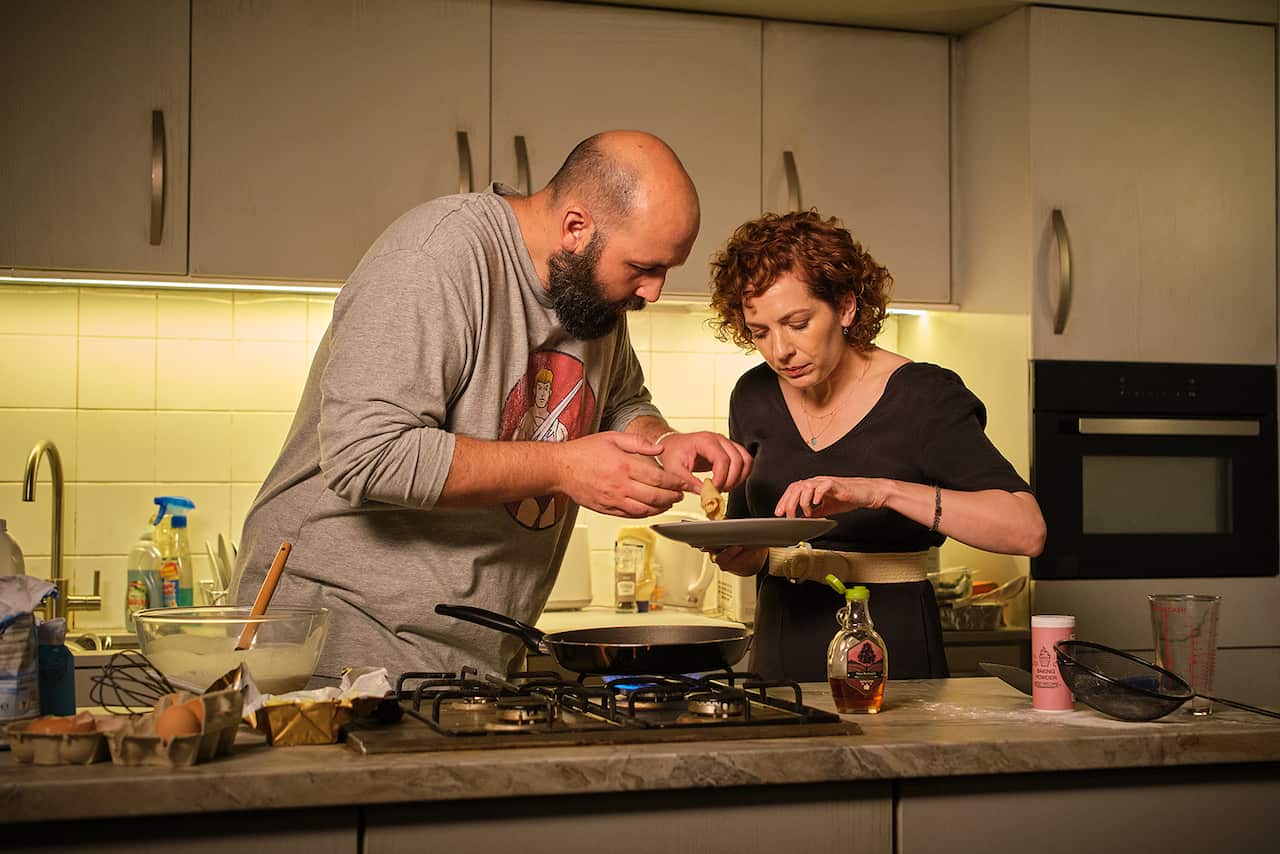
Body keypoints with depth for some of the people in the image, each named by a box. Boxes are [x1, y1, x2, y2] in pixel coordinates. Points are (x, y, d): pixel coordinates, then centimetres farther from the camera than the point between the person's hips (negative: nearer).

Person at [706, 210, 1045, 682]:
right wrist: (737, 553, -6)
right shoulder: (754, 397, 7)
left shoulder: (923, 398, -8)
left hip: (892, 661, -4)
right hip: (778, 656, 4)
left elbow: (1027, 529, -20)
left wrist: (881, 490, -28)